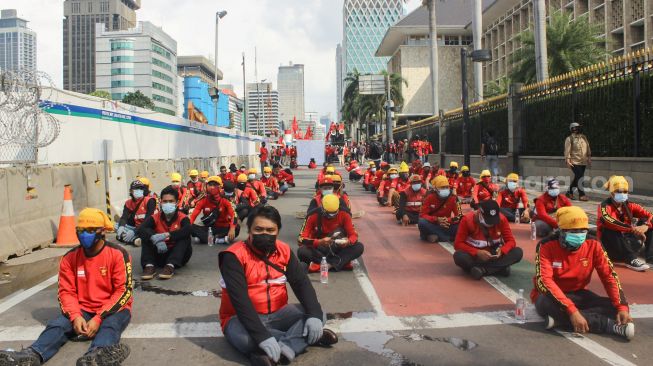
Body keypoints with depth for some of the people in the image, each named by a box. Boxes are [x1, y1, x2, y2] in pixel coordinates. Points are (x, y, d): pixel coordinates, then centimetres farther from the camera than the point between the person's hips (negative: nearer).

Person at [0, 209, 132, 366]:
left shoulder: (117, 254, -11)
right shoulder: (70, 258, 2)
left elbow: (124, 290, -14)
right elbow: (66, 291, 4)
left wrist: (99, 318, -22)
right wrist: (75, 316, -16)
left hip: (113, 310, -4)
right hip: (83, 310, 5)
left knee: (110, 324, -35)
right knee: (57, 324, -21)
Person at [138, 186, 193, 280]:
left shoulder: (182, 218, -9)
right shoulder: (155, 218, -4)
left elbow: (187, 230, -32)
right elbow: (141, 230, -23)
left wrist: (167, 235, -42)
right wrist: (155, 238, -41)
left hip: (179, 255, -2)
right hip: (159, 255, 2)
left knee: (185, 237, -26)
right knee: (147, 236, -15)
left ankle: (170, 266, -38)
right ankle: (149, 266, -30)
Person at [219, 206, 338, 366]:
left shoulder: (284, 251, 0)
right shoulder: (234, 256, -17)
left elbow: (302, 283, -6)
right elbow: (239, 299, -26)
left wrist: (314, 315, -25)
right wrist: (262, 336, -37)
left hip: (277, 314, 5)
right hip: (242, 318, -5)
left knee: (318, 315, -14)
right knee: (244, 338, -38)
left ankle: (284, 349, -34)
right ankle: (305, 338, -21)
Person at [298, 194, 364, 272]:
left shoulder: (344, 215, -12)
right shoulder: (314, 216, -17)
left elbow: (354, 235, -9)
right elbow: (301, 239, -22)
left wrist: (348, 242, -34)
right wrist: (319, 242, -39)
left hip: (337, 249, 1)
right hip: (318, 249, -1)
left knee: (359, 247, -25)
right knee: (301, 251, -33)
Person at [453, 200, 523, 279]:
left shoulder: (501, 219, -11)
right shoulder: (468, 219, -19)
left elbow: (511, 241, -8)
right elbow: (458, 244, -19)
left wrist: (502, 250, -30)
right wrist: (477, 252, -32)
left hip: (494, 255, 3)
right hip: (474, 255, -3)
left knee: (518, 252, -23)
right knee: (459, 256, -36)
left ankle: (481, 269, -30)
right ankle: (500, 267, -32)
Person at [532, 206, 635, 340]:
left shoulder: (593, 244, -8)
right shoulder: (547, 246, -20)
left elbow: (609, 276, -5)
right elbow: (544, 280, -31)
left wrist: (622, 307, -21)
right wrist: (572, 310, -41)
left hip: (578, 295, 4)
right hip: (552, 296, -4)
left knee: (614, 308, -20)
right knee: (546, 303, -40)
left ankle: (560, 319, -28)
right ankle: (611, 325, -32)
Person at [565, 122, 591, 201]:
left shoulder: (584, 137, 13)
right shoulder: (569, 138, -4)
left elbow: (588, 148, 18)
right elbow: (567, 150, -10)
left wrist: (589, 158, 15)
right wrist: (568, 161, -17)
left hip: (583, 162, 6)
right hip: (575, 162, -6)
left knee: (577, 178, 12)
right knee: (580, 178, -11)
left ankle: (569, 192, 26)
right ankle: (581, 195, -4)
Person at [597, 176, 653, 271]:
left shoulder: (629, 206, 3)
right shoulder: (605, 206, -13)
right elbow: (609, 221, -35)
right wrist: (632, 229, -43)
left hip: (627, 240, 5)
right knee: (610, 229, -35)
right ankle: (631, 259, -37)